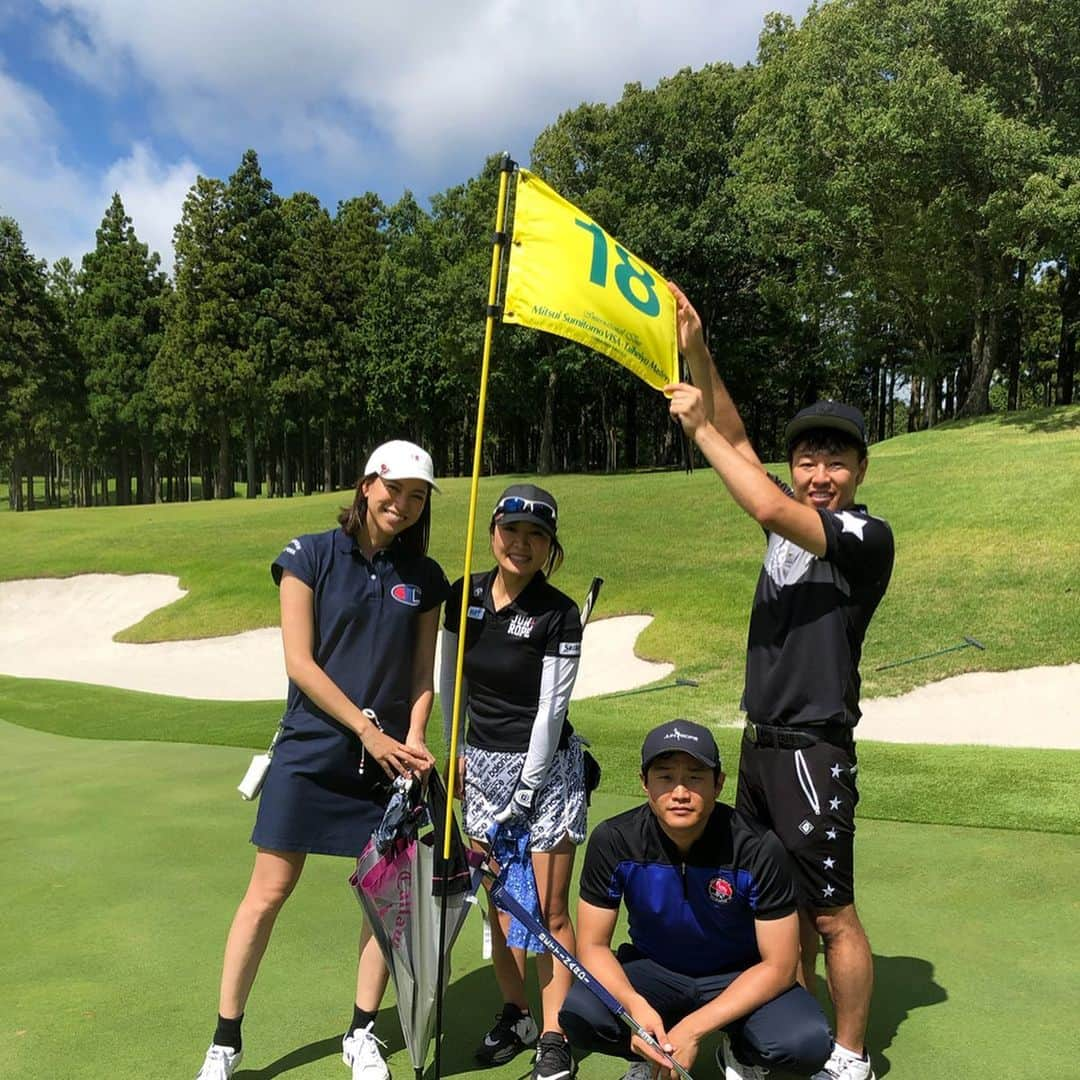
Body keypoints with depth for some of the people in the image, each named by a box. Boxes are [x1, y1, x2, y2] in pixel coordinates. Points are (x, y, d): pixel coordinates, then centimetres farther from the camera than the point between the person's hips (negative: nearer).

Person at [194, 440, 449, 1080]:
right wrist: (369, 730, -11)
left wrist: (412, 738, -9)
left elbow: (423, 675, 8)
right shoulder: (310, 557, -4)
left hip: (387, 759, 3)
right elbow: (300, 662, -8)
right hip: (311, 752, -3)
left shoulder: (425, 578, 6)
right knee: (269, 892, 2)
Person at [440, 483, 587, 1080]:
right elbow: (449, 679, 10)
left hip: (546, 766, -4)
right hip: (481, 763, 4)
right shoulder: (463, 597, -1)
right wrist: (455, 751, 10)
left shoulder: (559, 614, -14)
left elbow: (550, 711, -13)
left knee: (549, 911, 2)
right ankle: (514, 1014, 31)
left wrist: (524, 795, -12)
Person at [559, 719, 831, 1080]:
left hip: (740, 977, -1)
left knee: (808, 1042, -29)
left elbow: (778, 965, -19)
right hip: (653, 969, 1)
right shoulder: (613, 841, -21)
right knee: (579, 1016, -29)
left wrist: (693, 1028, -28)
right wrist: (635, 1006, -34)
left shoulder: (758, 848, -25)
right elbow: (592, 946, -13)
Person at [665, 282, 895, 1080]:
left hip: (813, 750, -8)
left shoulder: (868, 536, -12)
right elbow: (737, 442, 5)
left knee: (831, 913, 3)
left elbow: (768, 509, -26)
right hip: (760, 742, 8)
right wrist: (696, 353, -5)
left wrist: (696, 425, -18)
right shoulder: (792, 516, 8)